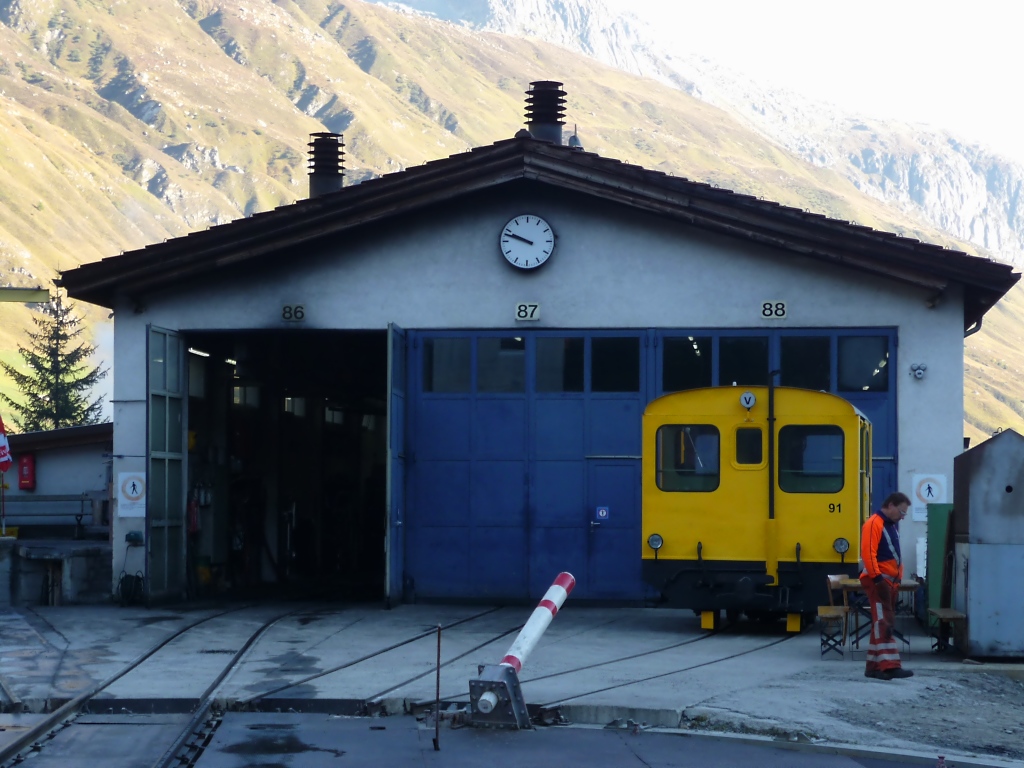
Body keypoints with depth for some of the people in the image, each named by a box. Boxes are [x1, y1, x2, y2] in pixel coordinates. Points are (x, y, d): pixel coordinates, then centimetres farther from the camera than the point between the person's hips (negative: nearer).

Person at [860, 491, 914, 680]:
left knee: (883, 622, 10)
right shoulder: (873, 524, -13)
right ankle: (890, 666, -18)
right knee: (883, 622, -13)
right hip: (878, 581, -10)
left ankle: (874, 666, 13)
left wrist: (898, 579, 19)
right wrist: (878, 579, -25)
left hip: (891, 581, 10)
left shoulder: (893, 525, 17)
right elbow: (867, 553, -22)